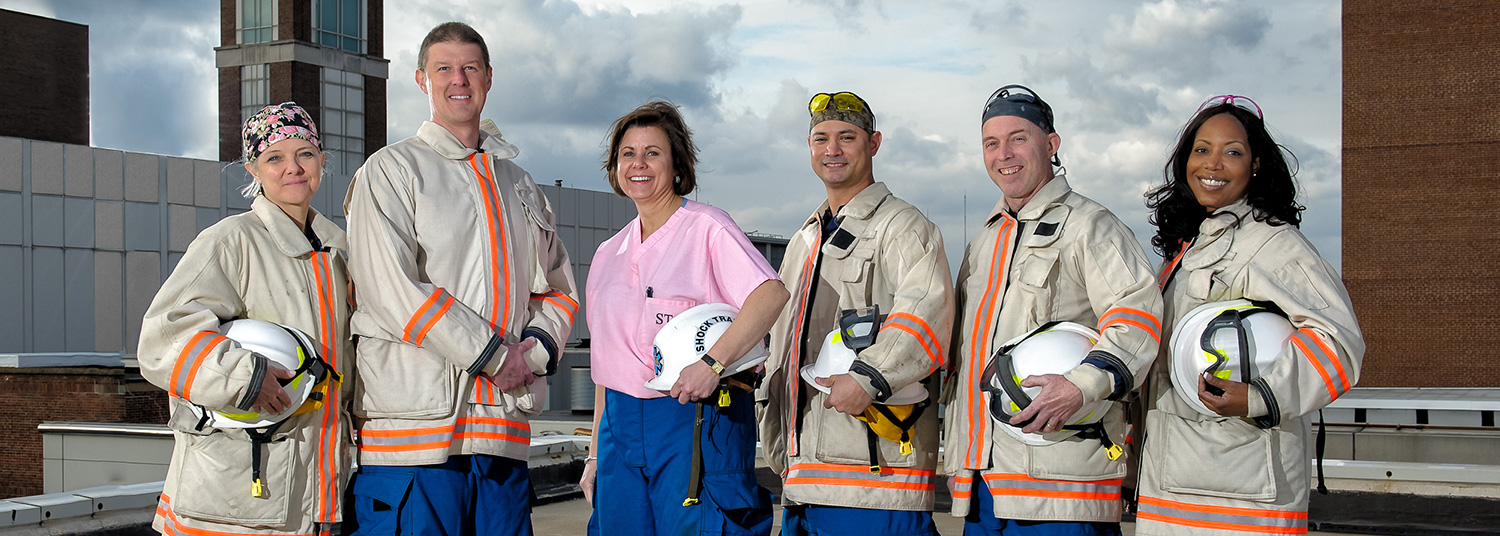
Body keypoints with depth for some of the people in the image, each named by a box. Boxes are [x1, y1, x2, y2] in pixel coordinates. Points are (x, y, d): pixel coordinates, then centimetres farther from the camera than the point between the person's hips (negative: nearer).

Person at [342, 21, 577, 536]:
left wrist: (535, 350, -1)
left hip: (504, 429, 5)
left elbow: (558, 289, 21)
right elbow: (392, 290, -10)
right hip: (415, 425, -5)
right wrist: (494, 355, -10)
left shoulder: (519, 184, 21)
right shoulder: (390, 170, 3)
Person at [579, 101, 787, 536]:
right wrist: (596, 453, 15)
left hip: (696, 420, -6)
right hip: (621, 425, 6)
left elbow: (772, 293, -19)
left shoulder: (706, 228, -3)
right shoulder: (608, 254, 15)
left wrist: (713, 362, -30)